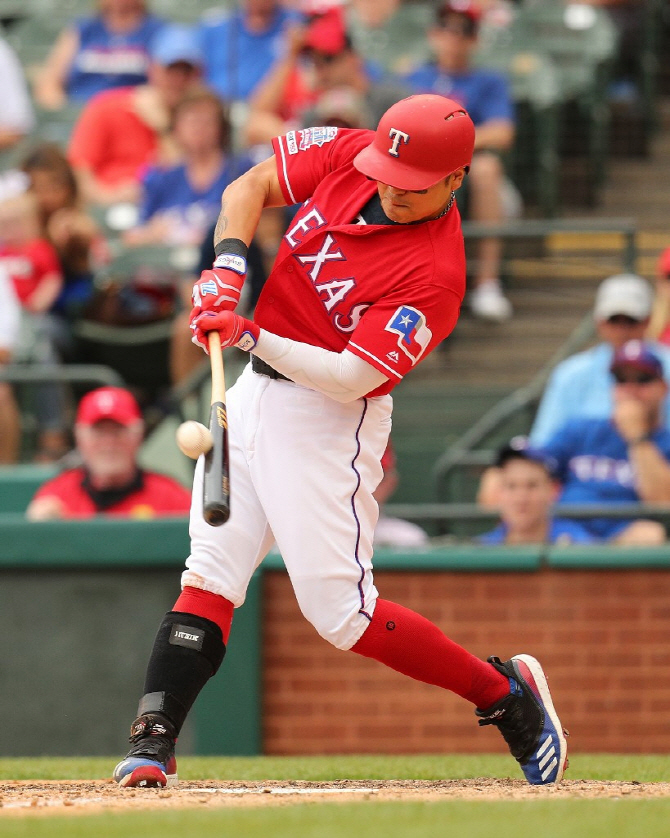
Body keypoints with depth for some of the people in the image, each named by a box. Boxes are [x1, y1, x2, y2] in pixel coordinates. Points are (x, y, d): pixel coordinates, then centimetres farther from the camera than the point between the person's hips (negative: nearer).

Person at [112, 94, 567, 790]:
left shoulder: (435, 273, -22)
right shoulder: (347, 155, -4)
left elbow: (350, 378, -26)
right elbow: (250, 186, 5)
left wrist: (251, 337, -34)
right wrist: (229, 264, -12)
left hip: (329, 419, -6)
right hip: (252, 392, 7)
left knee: (340, 612, -7)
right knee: (209, 574, -2)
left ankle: (506, 693, 8)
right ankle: (152, 743, -6)